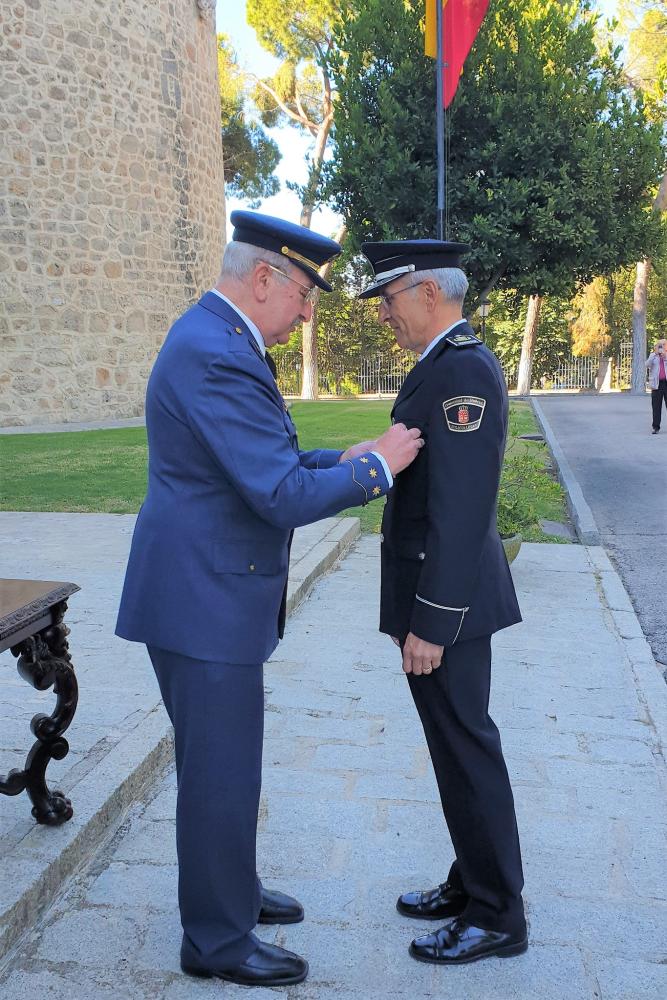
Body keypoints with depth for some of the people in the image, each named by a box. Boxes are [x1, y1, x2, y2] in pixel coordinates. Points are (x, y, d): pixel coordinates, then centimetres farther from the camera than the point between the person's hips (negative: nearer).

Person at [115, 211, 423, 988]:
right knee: (220, 772, 4)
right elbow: (282, 497, -26)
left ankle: (228, 891, 41)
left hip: (208, 587, 11)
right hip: (202, 600, -11)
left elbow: (261, 464, 20)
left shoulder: (214, 340, 12)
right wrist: (377, 468, -13)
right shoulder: (216, 356, -23)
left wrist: (339, 460, 9)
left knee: (221, 761, 22)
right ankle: (217, 941, 21)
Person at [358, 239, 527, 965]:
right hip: (439, 591, 10)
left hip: (445, 599, -10)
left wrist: (430, 622, -23)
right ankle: (473, 882, 33)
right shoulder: (450, 363, 12)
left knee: (465, 748, 2)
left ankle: (496, 917, 17)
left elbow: (461, 507, -25)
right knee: (459, 742, 18)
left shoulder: (461, 369, -20)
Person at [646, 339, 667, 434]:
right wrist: (655, 353, -11)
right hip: (657, 384, 0)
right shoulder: (653, 356, 11)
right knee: (656, 406, 0)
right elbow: (647, 365, -6)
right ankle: (656, 427, 3)